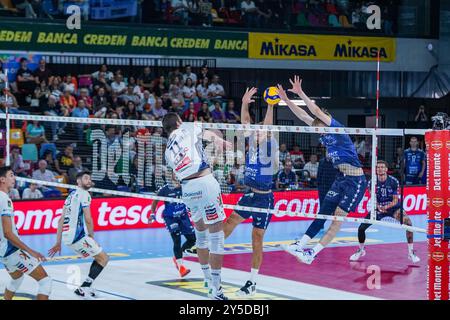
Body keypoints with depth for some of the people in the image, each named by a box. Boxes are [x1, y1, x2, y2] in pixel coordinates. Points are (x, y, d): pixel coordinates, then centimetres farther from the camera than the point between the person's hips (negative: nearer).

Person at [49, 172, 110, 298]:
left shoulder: (71, 195, 21)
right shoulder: (83, 194, -6)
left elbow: (61, 220, 18)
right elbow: (88, 219, -13)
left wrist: (58, 243, 18)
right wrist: (92, 237, 0)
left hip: (67, 237, 9)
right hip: (78, 236, -9)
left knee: (98, 257, 20)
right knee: (103, 258, 0)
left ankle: (87, 287, 14)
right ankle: (83, 288, -7)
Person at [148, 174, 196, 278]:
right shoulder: (165, 189, -14)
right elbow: (155, 201, -1)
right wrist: (152, 214, -7)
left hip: (183, 216, 4)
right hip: (170, 217, -4)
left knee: (192, 239, 3)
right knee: (177, 240, -16)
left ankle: (177, 257, 27)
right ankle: (181, 267, -9)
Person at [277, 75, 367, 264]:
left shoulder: (337, 129, -13)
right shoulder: (324, 136, 8)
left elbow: (317, 111, -23)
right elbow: (303, 115, 9)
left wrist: (300, 93, -26)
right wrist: (286, 100, 4)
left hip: (355, 181, -9)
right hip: (341, 178, 9)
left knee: (338, 218, -7)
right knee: (323, 214, 4)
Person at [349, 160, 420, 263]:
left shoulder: (393, 181, -17)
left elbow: (395, 200, -15)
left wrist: (387, 206, -34)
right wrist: (379, 207, -31)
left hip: (393, 207, -2)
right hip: (379, 208, 2)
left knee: (408, 223, -28)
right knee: (361, 228, -7)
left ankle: (411, 252, -15)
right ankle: (361, 250, 23)